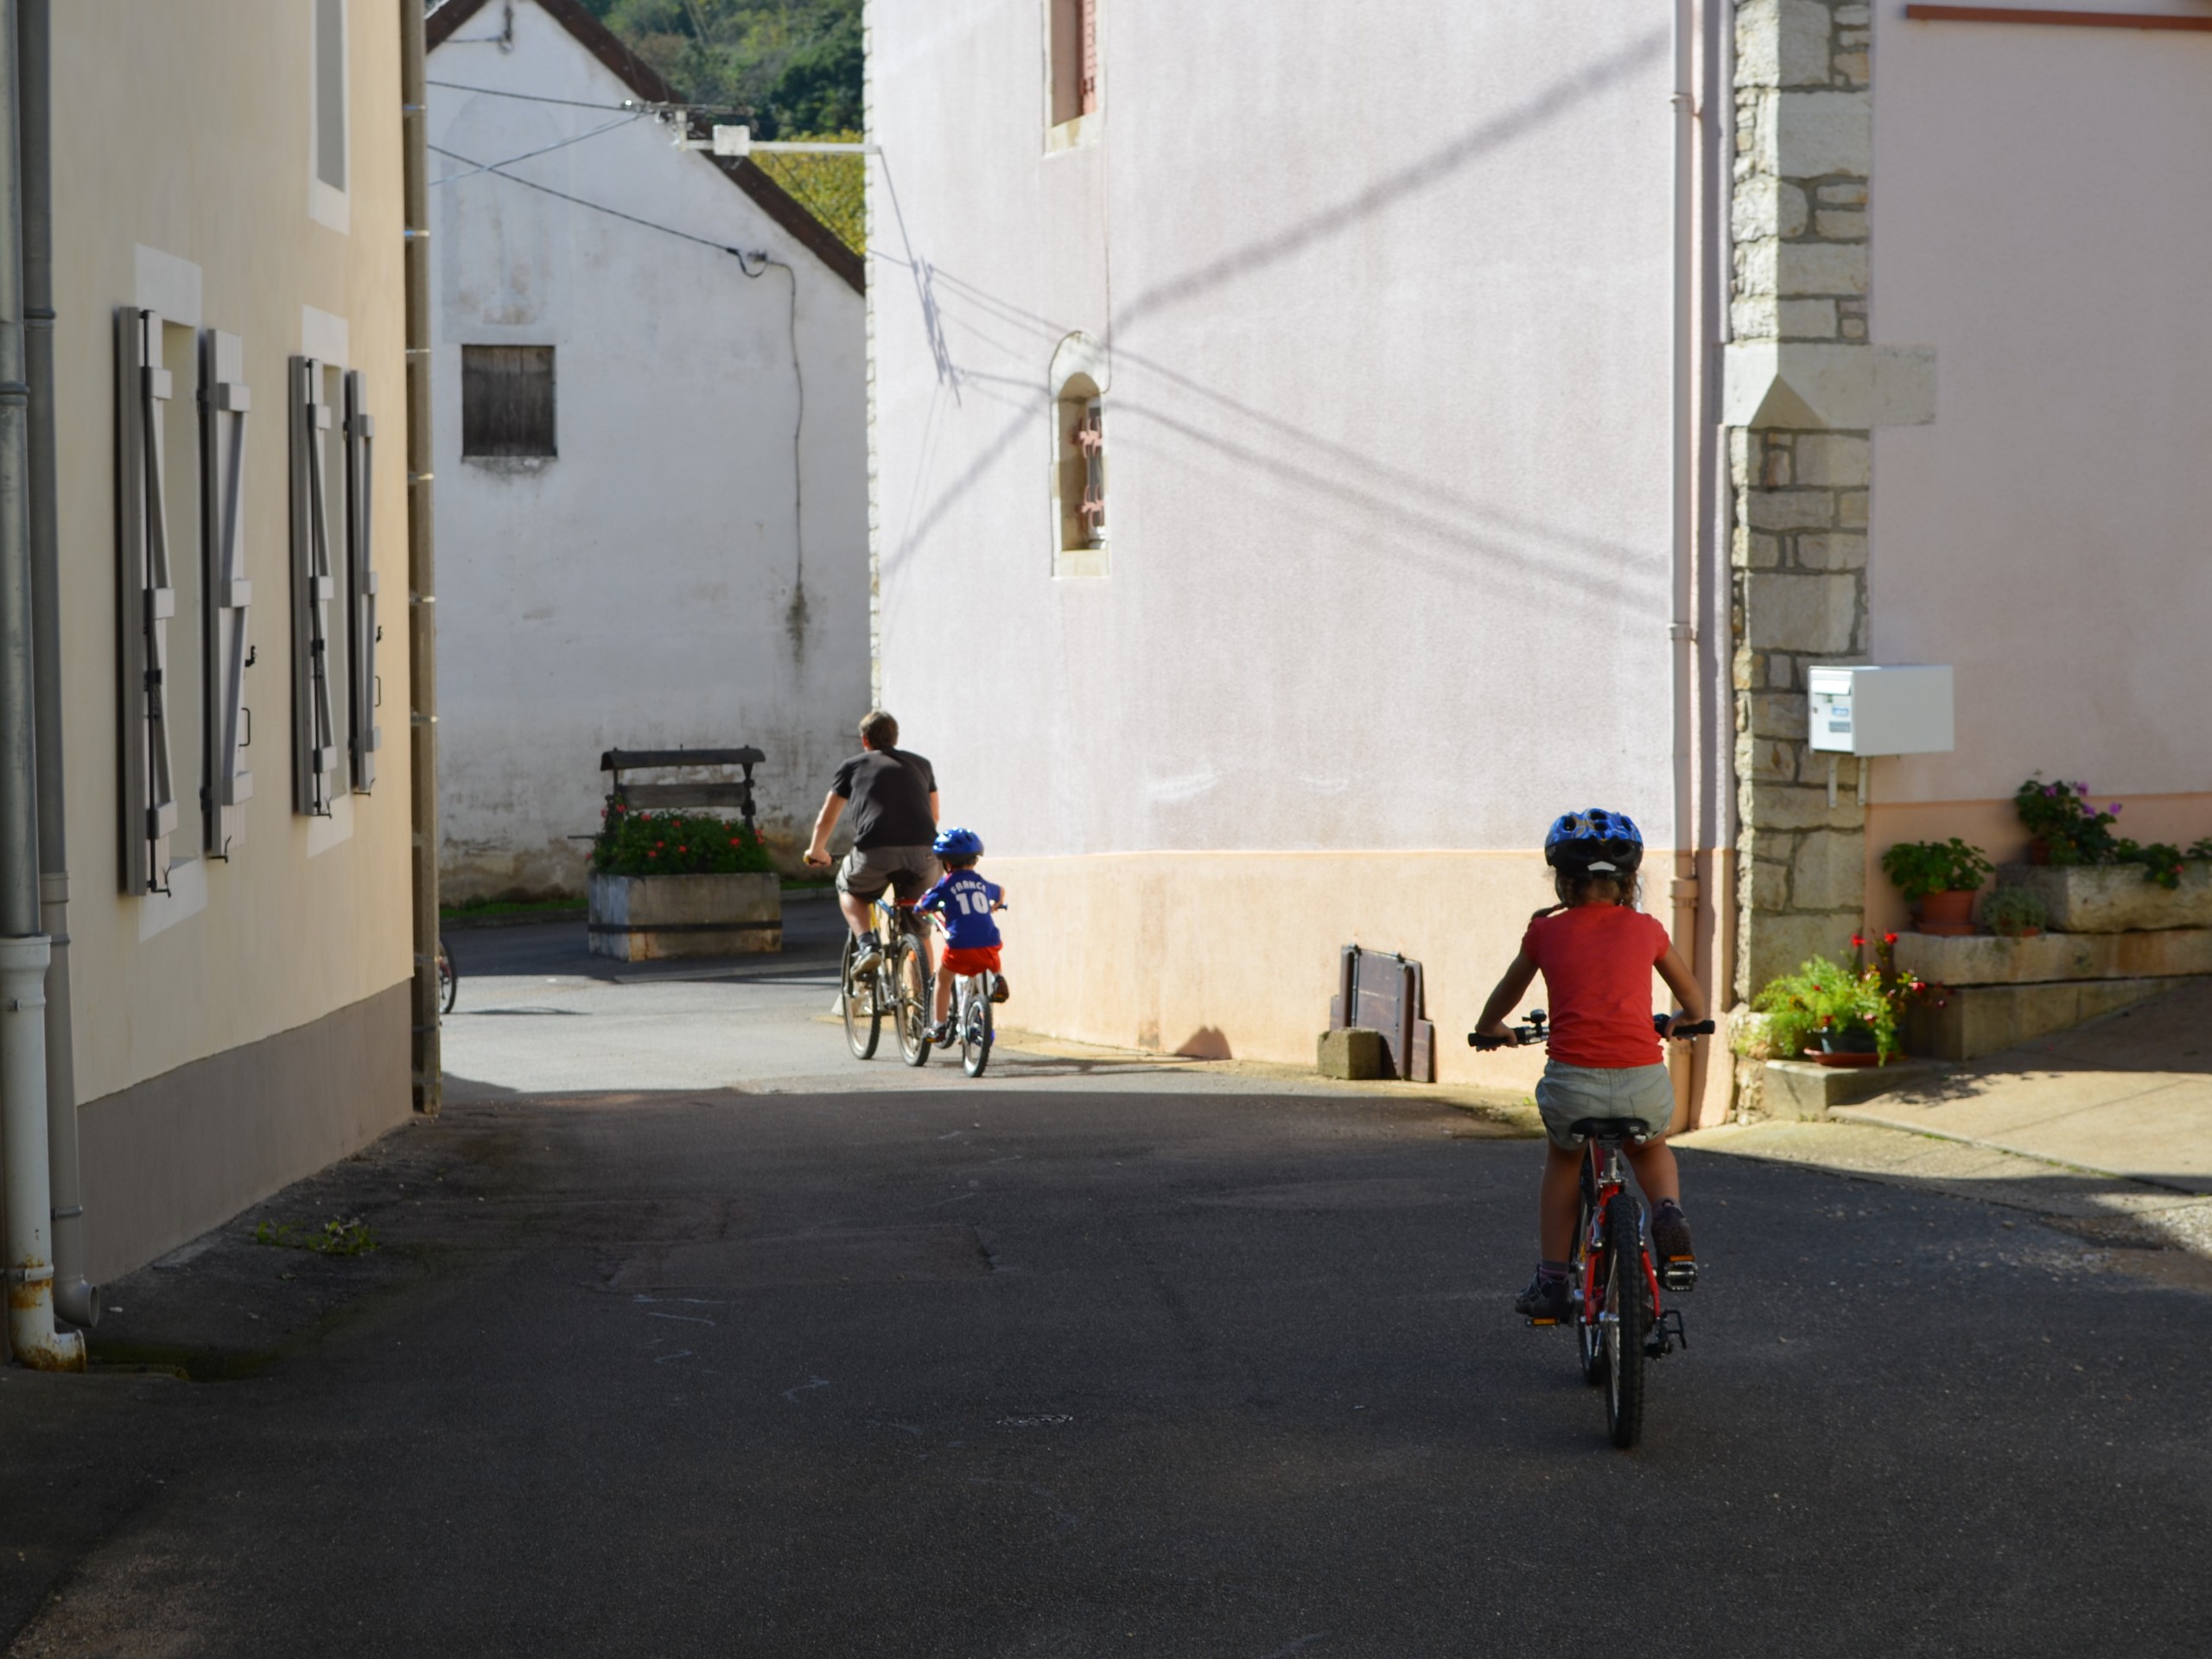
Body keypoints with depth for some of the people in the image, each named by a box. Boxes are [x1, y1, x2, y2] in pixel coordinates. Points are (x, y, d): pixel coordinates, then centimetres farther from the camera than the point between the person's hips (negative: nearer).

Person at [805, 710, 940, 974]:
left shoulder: (853, 766, 20)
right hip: (922, 852, 2)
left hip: (874, 852, -2)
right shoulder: (920, 764, 27)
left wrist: (816, 851, 45)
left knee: (849, 890, 28)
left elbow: (826, 819, 27)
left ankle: (868, 946, 5)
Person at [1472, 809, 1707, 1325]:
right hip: (1644, 1086, 1)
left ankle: (1550, 1283, 27)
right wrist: (1672, 1026, 50)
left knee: (1563, 1157, 32)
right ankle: (1668, 1211, 4)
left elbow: (1499, 1006, 28)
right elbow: (1695, 1005, 29)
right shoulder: (1646, 929, 13)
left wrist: (1491, 1029, 50)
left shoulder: (1546, 932, 10)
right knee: (1650, 1149, 34)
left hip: (1573, 1085, -1)